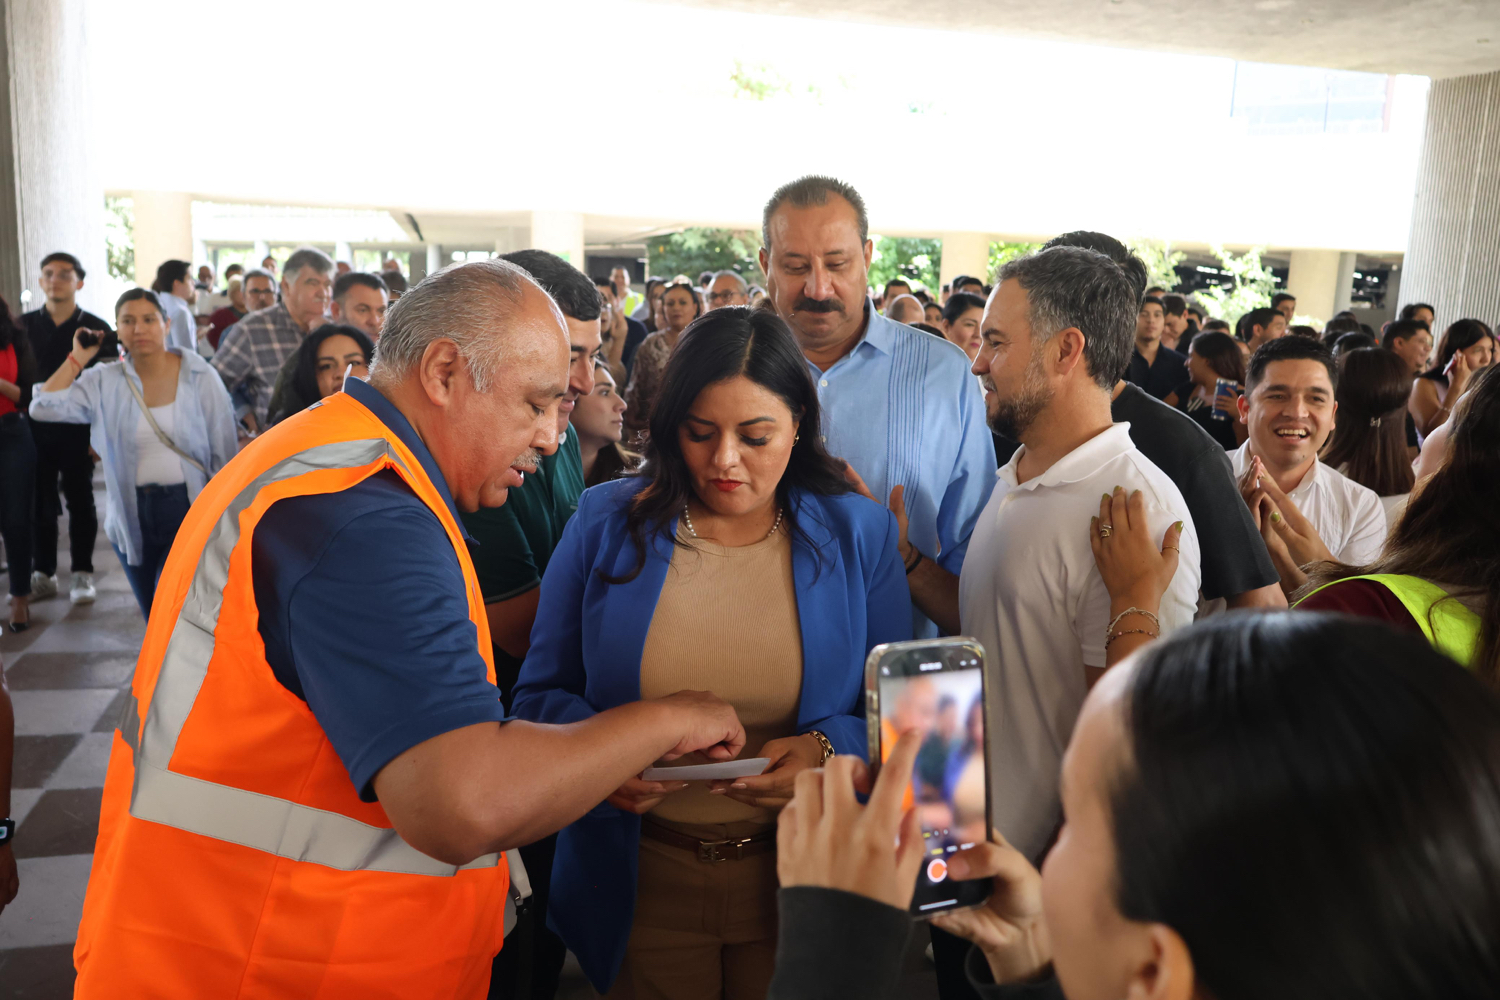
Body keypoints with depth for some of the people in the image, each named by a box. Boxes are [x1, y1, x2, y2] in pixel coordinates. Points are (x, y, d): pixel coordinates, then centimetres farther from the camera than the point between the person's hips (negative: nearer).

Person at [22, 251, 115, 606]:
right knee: (39, 503, 7)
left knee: (80, 501, 6)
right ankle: (43, 573, 18)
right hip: (34, 427, 2)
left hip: (77, 429, -2)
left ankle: (83, 573, 16)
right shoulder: (23, 325, 6)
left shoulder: (97, 330, -1)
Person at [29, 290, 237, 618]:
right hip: (132, 516, 4)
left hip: (189, 508, -3)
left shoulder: (200, 376, -4)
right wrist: (79, 356, -3)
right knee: (154, 620, 16)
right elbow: (44, 406, -10)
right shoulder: (105, 383, 2)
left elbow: (223, 454, -3)